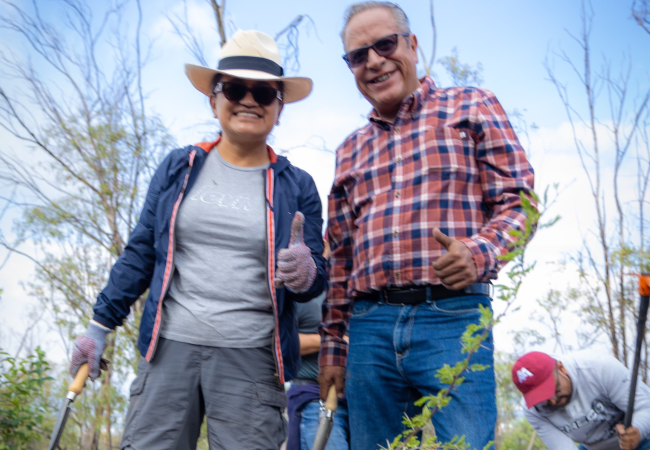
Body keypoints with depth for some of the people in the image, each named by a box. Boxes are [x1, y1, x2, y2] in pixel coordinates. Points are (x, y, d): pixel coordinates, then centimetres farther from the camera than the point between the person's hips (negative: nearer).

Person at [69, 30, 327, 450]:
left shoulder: (297, 187, 7)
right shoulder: (179, 168, 10)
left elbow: (315, 281, 8)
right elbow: (140, 254, 13)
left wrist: (305, 273, -16)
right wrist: (100, 326, 10)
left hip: (251, 358, -1)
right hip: (171, 347, 1)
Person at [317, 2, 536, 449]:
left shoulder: (471, 107, 9)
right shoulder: (350, 150, 20)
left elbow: (517, 201, 2)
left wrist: (479, 253, -18)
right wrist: (332, 347, 16)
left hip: (453, 316, -4)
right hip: (370, 326, 4)